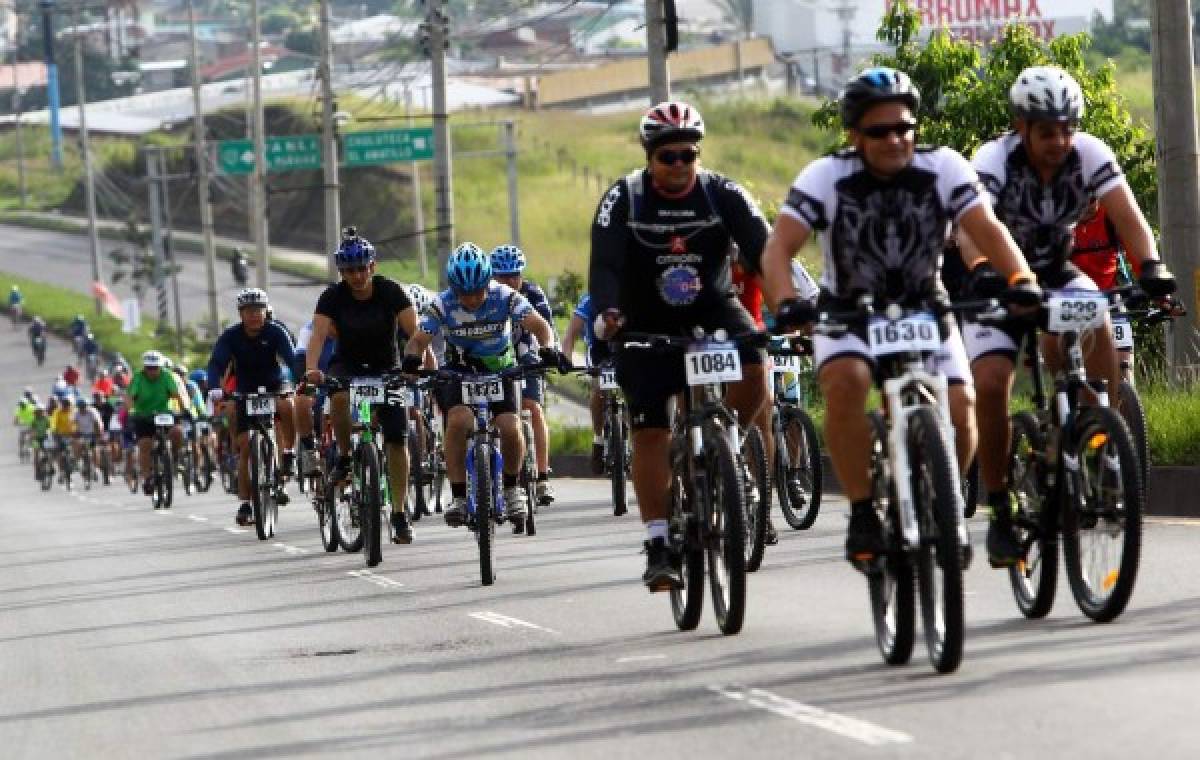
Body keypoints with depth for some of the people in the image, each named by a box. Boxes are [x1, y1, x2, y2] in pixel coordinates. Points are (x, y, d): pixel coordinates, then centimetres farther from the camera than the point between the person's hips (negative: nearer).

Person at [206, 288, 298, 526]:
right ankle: (245, 504, 0)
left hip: (273, 388, -1)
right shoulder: (231, 337, -14)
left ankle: (289, 454, -16)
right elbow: (217, 364, -24)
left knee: (286, 407, -37)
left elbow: (291, 358, -27)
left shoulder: (275, 332, -16)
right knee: (245, 446, -7)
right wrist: (214, 389, -44)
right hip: (246, 392, 1)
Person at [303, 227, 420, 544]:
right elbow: (318, 334, -28)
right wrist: (311, 369, -47)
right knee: (339, 396, -36)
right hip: (347, 363, 0)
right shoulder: (333, 296, -16)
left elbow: (414, 331, -25)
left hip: (385, 367, 0)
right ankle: (344, 457, -12)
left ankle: (399, 514, -3)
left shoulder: (390, 291, -17)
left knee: (397, 438, -11)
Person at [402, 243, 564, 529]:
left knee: (510, 428, -20)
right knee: (458, 420, -28)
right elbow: (419, 339, -21)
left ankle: (511, 486, 8)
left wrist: (548, 348, -45)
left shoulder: (504, 297, -18)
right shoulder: (442, 304, -17)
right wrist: (412, 357, -44)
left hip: (499, 369, 0)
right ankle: (458, 497, -20)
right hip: (458, 371, 0)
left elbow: (540, 326, -24)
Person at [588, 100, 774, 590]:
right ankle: (659, 546, -5)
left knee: (753, 366, -29)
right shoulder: (623, 200, -11)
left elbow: (763, 249, -20)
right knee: (650, 433, -8)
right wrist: (606, 313, -42)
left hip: (714, 311, 0)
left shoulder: (723, 194, -10)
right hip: (649, 327, 0)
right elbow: (605, 264, -22)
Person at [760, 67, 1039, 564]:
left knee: (960, 406, -18)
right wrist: (785, 303, -45)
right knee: (846, 382, -32)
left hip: (925, 309, 2)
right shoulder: (826, 178, -17)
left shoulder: (944, 169, -13)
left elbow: (988, 229, -23)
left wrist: (1020, 279, -42)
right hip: (846, 313, -2)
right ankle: (862, 514, -20)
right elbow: (778, 248, -25)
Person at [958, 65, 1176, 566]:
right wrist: (984, 275, -60)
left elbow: (1127, 215, -27)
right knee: (990, 386, -21)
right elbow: (970, 227, -40)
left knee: (1095, 326, -31)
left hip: (1059, 274, 2)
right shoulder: (994, 161, -25)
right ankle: (1000, 515, -7)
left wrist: (1151, 266, -46)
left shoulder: (1091, 155, -18)